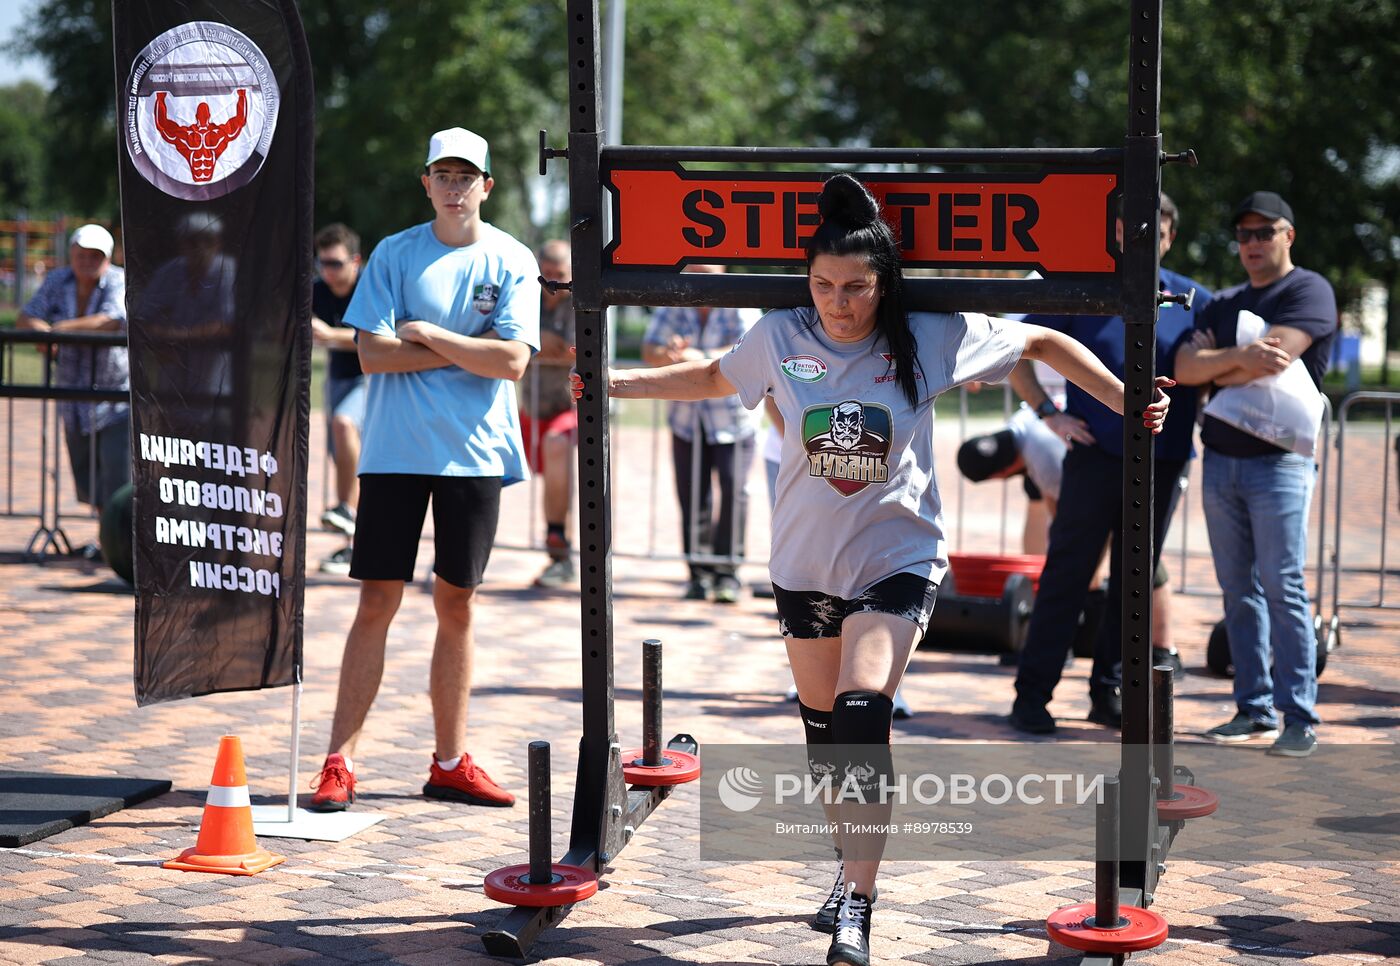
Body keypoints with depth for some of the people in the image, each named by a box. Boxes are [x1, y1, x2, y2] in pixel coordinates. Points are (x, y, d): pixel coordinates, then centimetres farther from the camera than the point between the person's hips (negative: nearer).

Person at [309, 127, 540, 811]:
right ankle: (340, 762, 0)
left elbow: (512, 362, -8)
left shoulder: (512, 262, 3)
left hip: (474, 454, 1)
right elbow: (373, 353, -7)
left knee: (457, 605, 7)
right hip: (396, 450, -1)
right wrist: (469, 349, -9)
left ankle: (450, 763, 16)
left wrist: (430, 334, -9)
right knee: (377, 601, -3)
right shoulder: (394, 255, 3)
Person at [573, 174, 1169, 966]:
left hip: (898, 558, -3)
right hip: (806, 563, 4)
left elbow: (1042, 343, 1)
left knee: (863, 714, -20)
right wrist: (612, 382, 12)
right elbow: (713, 378, 15)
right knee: (824, 723, 13)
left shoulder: (931, 339, -11)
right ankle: (855, 864, 38)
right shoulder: (781, 338, -5)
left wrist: (1124, 401, -4)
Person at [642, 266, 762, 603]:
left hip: (733, 419, -3)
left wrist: (703, 358, -39)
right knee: (692, 498, 2)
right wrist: (667, 355, -30)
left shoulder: (739, 308, -7)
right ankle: (698, 572, 10)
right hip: (688, 420, 3)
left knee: (733, 490, -14)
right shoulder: (672, 307, 4)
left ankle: (727, 571, -7)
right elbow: (649, 350, -6)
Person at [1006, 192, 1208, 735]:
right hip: (1095, 457, -2)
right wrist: (1049, 414, -2)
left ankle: (1109, 694, 17)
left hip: (1162, 465, 3)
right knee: (1066, 577, -3)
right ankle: (1032, 695, 0)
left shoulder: (1193, 301, 8)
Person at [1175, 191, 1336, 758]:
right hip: (1220, 459, 6)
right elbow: (1185, 368, 3)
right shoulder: (1224, 303, 19)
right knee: (1238, 590, 6)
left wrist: (1215, 369, 1)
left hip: (1278, 460, -6)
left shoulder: (1309, 291, -1)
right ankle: (1254, 709, 11)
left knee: (1283, 587, -10)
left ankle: (1300, 717, -8)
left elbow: (1273, 360, -15)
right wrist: (1237, 357, -14)